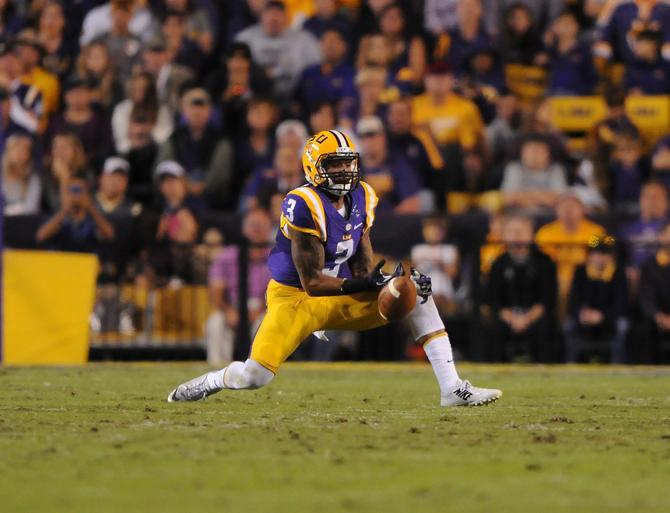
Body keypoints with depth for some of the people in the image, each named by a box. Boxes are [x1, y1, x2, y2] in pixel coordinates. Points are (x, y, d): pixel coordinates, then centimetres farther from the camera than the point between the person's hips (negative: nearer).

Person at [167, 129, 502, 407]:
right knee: (254, 375, -22)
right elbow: (312, 282, -24)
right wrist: (366, 284, -31)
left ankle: (452, 389, -10)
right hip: (295, 297, -6)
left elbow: (362, 267, 1)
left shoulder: (361, 198, 0)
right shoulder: (304, 205, -23)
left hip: (341, 296, 6)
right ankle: (213, 381, 16)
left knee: (416, 292, -8)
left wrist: (381, 280, -20)